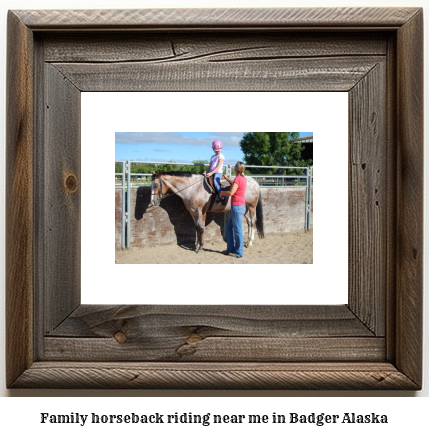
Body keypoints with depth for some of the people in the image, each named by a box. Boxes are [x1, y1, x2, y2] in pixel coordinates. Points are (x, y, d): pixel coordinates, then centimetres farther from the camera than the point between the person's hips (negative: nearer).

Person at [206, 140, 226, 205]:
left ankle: (222, 199, -37)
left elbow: (219, 166, -12)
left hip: (218, 173, -8)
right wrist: (206, 172, 3)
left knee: (215, 182, -34)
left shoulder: (221, 156, 0)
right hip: (211, 173, 8)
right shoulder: (212, 157, 22)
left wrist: (211, 173, -21)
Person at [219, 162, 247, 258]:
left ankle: (239, 252, 5)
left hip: (237, 206, -10)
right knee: (229, 228, 18)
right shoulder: (243, 178, 11)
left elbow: (231, 193, -24)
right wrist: (227, 178, 47)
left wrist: (222, 192, -6)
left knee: (237, 229, -2)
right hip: (241, 206, 10)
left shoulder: (238, 178, -16)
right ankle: (231, 249, 24)